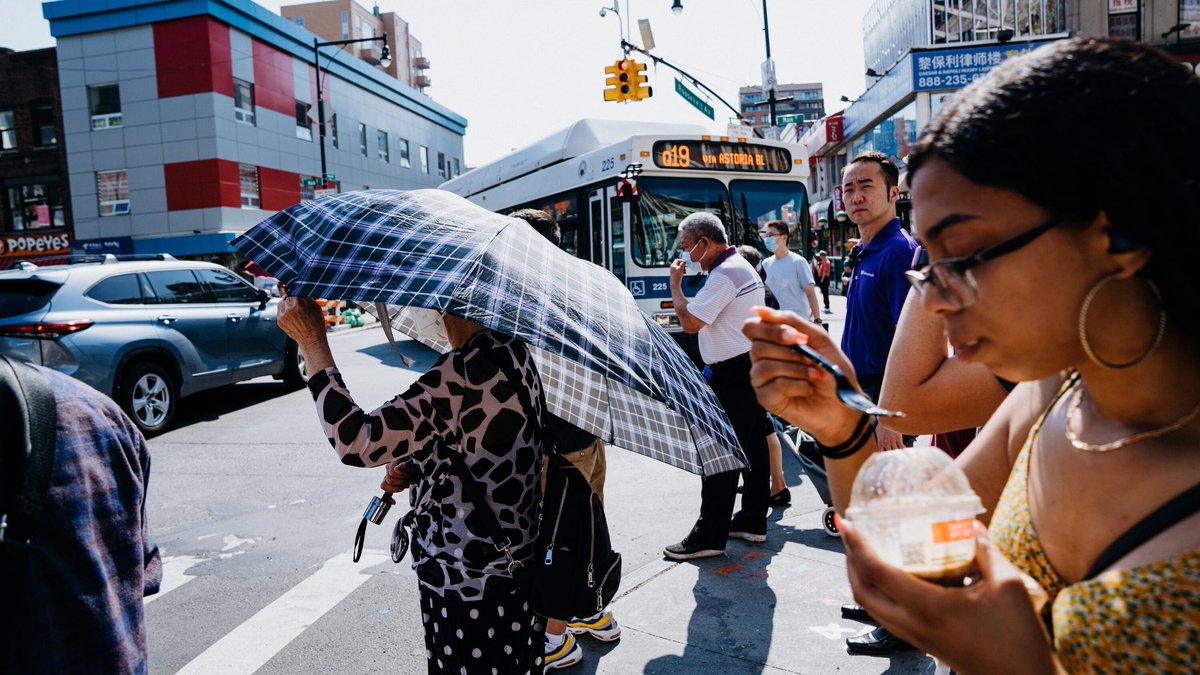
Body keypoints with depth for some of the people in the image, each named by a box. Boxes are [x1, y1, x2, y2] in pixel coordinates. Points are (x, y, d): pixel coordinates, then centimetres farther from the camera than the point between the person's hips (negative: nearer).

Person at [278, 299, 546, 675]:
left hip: (470, 583, -8)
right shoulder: (512, 351, 2)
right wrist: (414, 468, 2)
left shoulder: (467, 368, -27)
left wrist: (312, 341, -18)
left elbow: (358, 442, -26)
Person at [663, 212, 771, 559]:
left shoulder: (723, 275, -18)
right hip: (755, 365, 11)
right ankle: (753, 521, 25)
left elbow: (690, 322, -21)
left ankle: (710, 536, 0)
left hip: (733, 374, -11)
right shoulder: (742, 266, 16)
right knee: (753, 446, 14)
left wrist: (675, 284, -9)